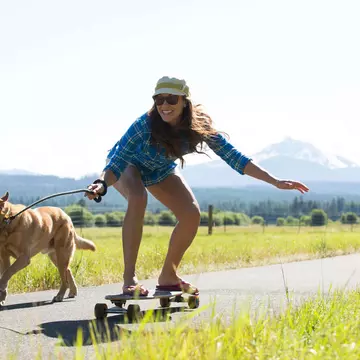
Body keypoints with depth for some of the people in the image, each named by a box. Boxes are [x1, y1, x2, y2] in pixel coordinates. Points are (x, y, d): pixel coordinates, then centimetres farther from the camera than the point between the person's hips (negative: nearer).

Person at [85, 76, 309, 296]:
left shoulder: (200, 126, -28)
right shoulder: (145, 125, -38)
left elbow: (235, 158, -27)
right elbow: (116, 163, -38)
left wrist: (275, 182, -33)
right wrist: (101, 185, -60)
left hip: (162, 171, 4)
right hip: (129, 166, -4)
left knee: (192, 213, -15)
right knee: (138, 199, -35)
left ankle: (168, 276, 6)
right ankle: (129, 278, -28)